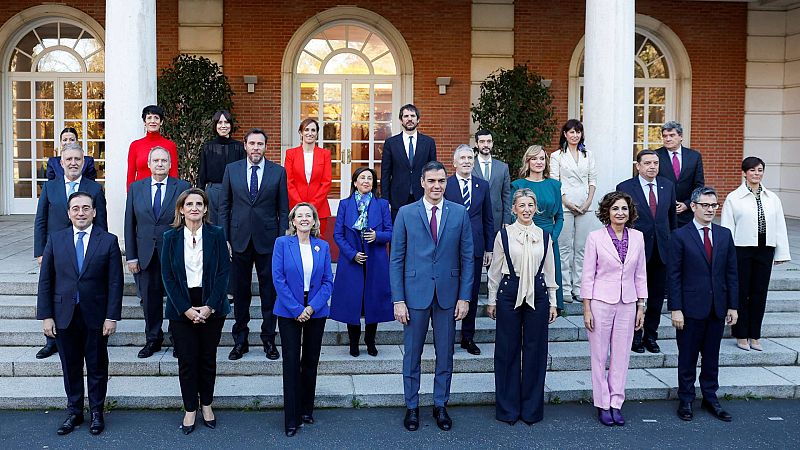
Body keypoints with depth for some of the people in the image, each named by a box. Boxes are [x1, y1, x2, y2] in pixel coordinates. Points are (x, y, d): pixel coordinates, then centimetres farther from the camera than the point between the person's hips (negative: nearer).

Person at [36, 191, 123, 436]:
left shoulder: (108, 241, -4)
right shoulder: (55, 239, 2)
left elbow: (115, 282, -5)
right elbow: (45, 280, 3)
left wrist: (112, 317, -9)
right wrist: (46, 315, -3)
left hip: (95, 316, -1)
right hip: (64, 315, 2)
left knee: (97, 367, 10)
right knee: (70, 367, 12)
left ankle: (97, 412, 25)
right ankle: (74, 412, 28)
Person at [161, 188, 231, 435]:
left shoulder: (216, 234, -1)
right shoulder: (171, 237, 0)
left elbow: (224, 272, -4)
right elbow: (167, 276, -2)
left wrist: (209, 306, -12)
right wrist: (186, 309, -11)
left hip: (211, 307, 0)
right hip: (181, 308, 0)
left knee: (208, 358, 10)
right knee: (187, 360, 4)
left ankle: (206, 404, 26)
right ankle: (190, 409, 17)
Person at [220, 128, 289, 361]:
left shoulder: (278, 172, 2)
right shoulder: (231, 169, 5)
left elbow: (283, 210, 3)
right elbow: (224, 206, 7)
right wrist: (224, 238, 0)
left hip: (268, 240, -1)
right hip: (239, 240, 1)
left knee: (269, 291, 5)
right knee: (240, 291, 8)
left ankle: (268, 339, 17)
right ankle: (240, 340, 20)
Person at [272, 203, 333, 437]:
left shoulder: (322, 246, 4)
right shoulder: (282, 243, -3)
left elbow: (328, 281, 1)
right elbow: (278, 278, -8)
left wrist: (312, 307, -12)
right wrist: (296, 309, -14)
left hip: (316, 311, 3)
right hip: (289, 312, -2)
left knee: (311, 362, 10)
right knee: (291, 363, -1)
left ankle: (307, 409, 25)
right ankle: (292, 419, 6)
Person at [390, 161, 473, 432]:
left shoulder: (460, 213, 2)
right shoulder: (406, 213, -1)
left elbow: (467, 258, 4)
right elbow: (396, 259, -1)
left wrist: (464, 297, -2)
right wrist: (398, 300, -7)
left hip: (448, 294, 1)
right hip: (415, 294, -1)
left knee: (445, 354, 10)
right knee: (412, 354, 8)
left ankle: (440, 406, 26)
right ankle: (412, 407, 23)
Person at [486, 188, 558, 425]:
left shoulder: (544, 236, 6)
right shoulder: (504, 234, 0)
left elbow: (550, 271, 11)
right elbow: (495, 271, 4)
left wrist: (552, 302, 10)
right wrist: (492, 300, 4)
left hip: (537, 294, 2)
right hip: (509, 293, -2)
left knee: (535, 350, 6)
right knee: (508, 350, 4)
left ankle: (532, 408, 19)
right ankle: (508, 408, 17)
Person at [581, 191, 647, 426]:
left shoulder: (637, 237, 4)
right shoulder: (595, 237, -6)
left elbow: (640, 274, 10)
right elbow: (587, 275, -4)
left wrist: (641, 306, 8)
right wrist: (587, 309, -6)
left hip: (627, 303, 3)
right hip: (601, 302, -3)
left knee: (621, 355, 8)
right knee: (599, 356, 5)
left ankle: (616, 403, 19)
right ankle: (602, 405, 17)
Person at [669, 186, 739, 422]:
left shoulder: (724, 235, 7)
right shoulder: (680, 236, -6)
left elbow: (731, 272, 9)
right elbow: (674, 275, -8)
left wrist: (733, 306, 5)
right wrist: (675, 309, -12)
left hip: (717, 309, 4)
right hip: (691, 308, -4)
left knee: (712, 357, 14)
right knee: (687, 358, 7)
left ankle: (710, 398, 28)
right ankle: (686, 400, 21)